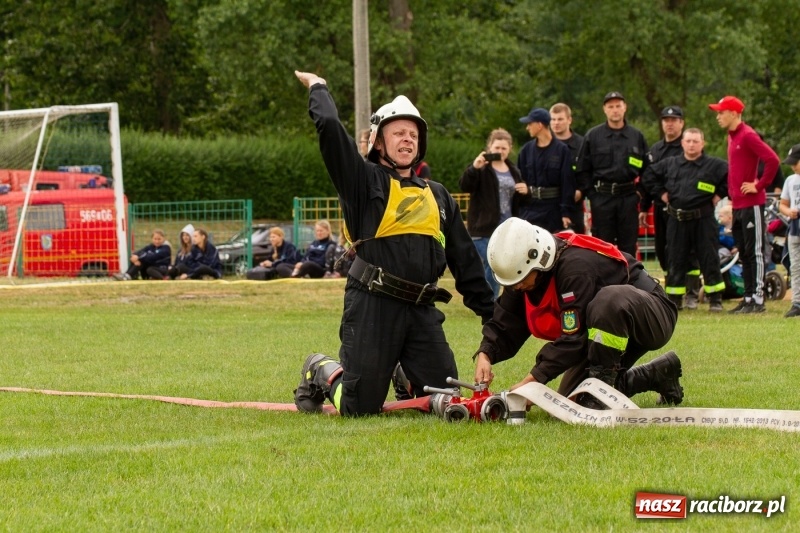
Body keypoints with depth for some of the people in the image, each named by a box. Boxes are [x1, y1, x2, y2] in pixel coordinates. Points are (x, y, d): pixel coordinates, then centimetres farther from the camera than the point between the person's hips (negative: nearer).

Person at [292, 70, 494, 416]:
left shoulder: (437, 196, 22)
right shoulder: (366, 181, 4)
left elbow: (464, 258, 23)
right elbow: (330, 128, -9)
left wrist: (490, 312, 19)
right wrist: (317, 88, 7)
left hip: (422, 310, 5)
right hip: (372, 306, -5)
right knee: (359, 409, -4)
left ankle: (405, 377, 30)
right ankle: (322, 373, 29)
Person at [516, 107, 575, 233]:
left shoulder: (561, 150, -5)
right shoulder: (527, 149, 7)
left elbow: (567, 182, -7)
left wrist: (566, 212, -10)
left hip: (553, 210, -4)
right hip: (529, 209, 4)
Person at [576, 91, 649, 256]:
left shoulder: (637, 136, 8)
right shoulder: (593, 136, 3)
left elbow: (647, 169, 11)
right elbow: (583, 169, 5)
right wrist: (590, 193, -3)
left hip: (628, 198, 1)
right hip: (601, 198, -1)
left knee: (628, 245, 4)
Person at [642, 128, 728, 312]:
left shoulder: (715, 165, -4)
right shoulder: (669, 164, 8)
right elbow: (649, 176, 19)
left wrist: (719, 195, -4)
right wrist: (660, 193, 11)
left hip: (703, 220, -3)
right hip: (677, 221, 3)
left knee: (709, 260, -1)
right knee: (675, 262, 5)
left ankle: (716, 300, 5)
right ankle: (675, 299, 12)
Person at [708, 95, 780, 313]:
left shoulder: (748, 136, -14)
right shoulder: (732, 137, 15)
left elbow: (773, 160, -22)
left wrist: (760, 185, -16)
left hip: (752, 204, -9)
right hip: (737, 204, 9)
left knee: (755, 252, -6)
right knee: (744, 254, 12)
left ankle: (758, 299, -5)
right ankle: (748, 298, 16)